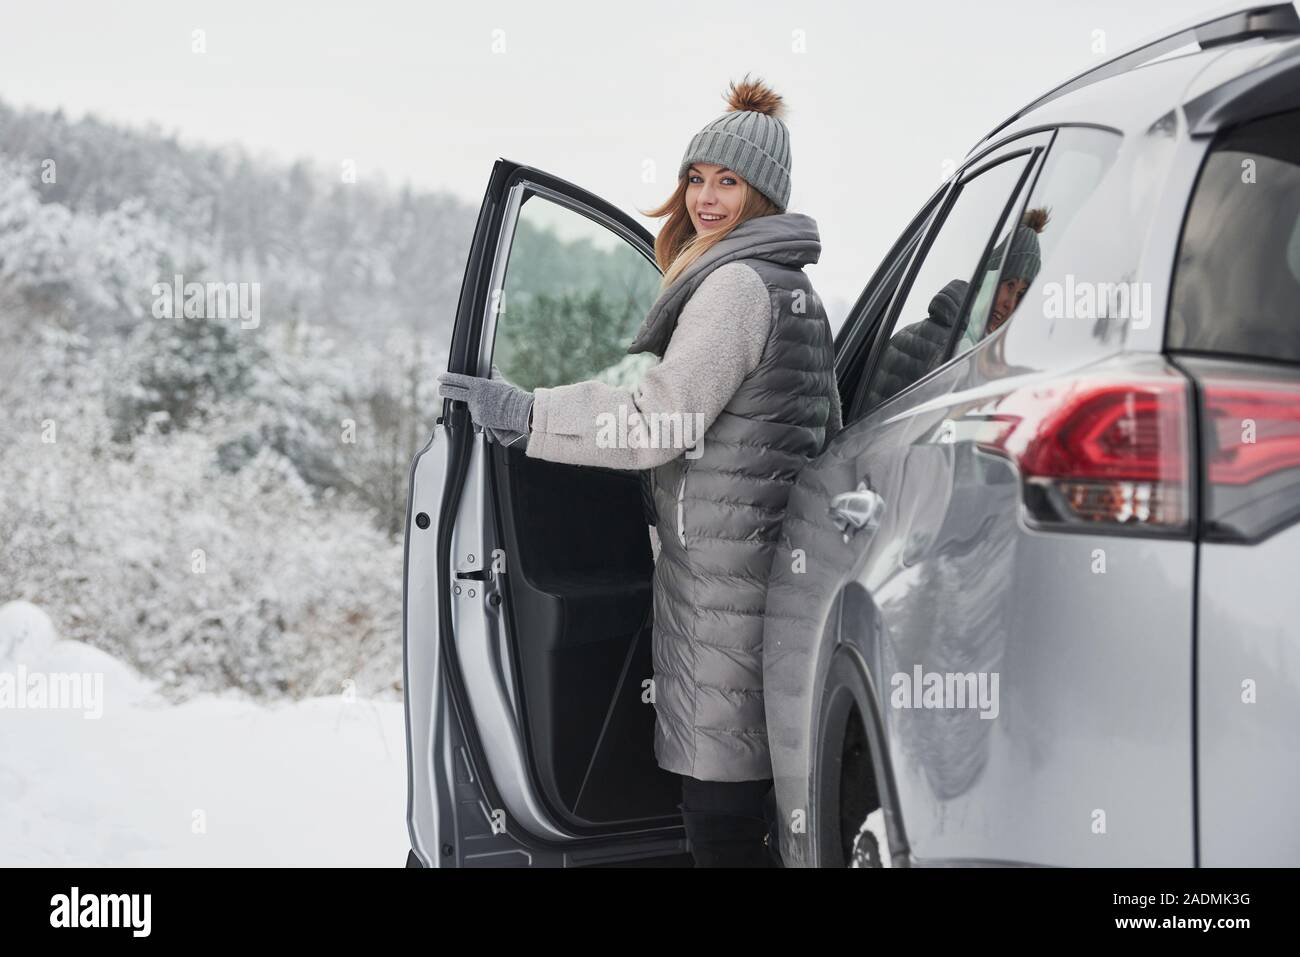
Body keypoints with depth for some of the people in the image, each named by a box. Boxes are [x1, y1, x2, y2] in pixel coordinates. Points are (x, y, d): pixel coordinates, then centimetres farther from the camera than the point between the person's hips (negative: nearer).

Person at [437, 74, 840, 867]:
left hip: (723, 564, -11)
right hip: (775, 556, 11)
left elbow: (659, 421, -17)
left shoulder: (734, 283, -13)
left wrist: (522, 414, -13)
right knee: (761, 797, 13)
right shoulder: (792, 287, 20)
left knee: (721, 807, -9)